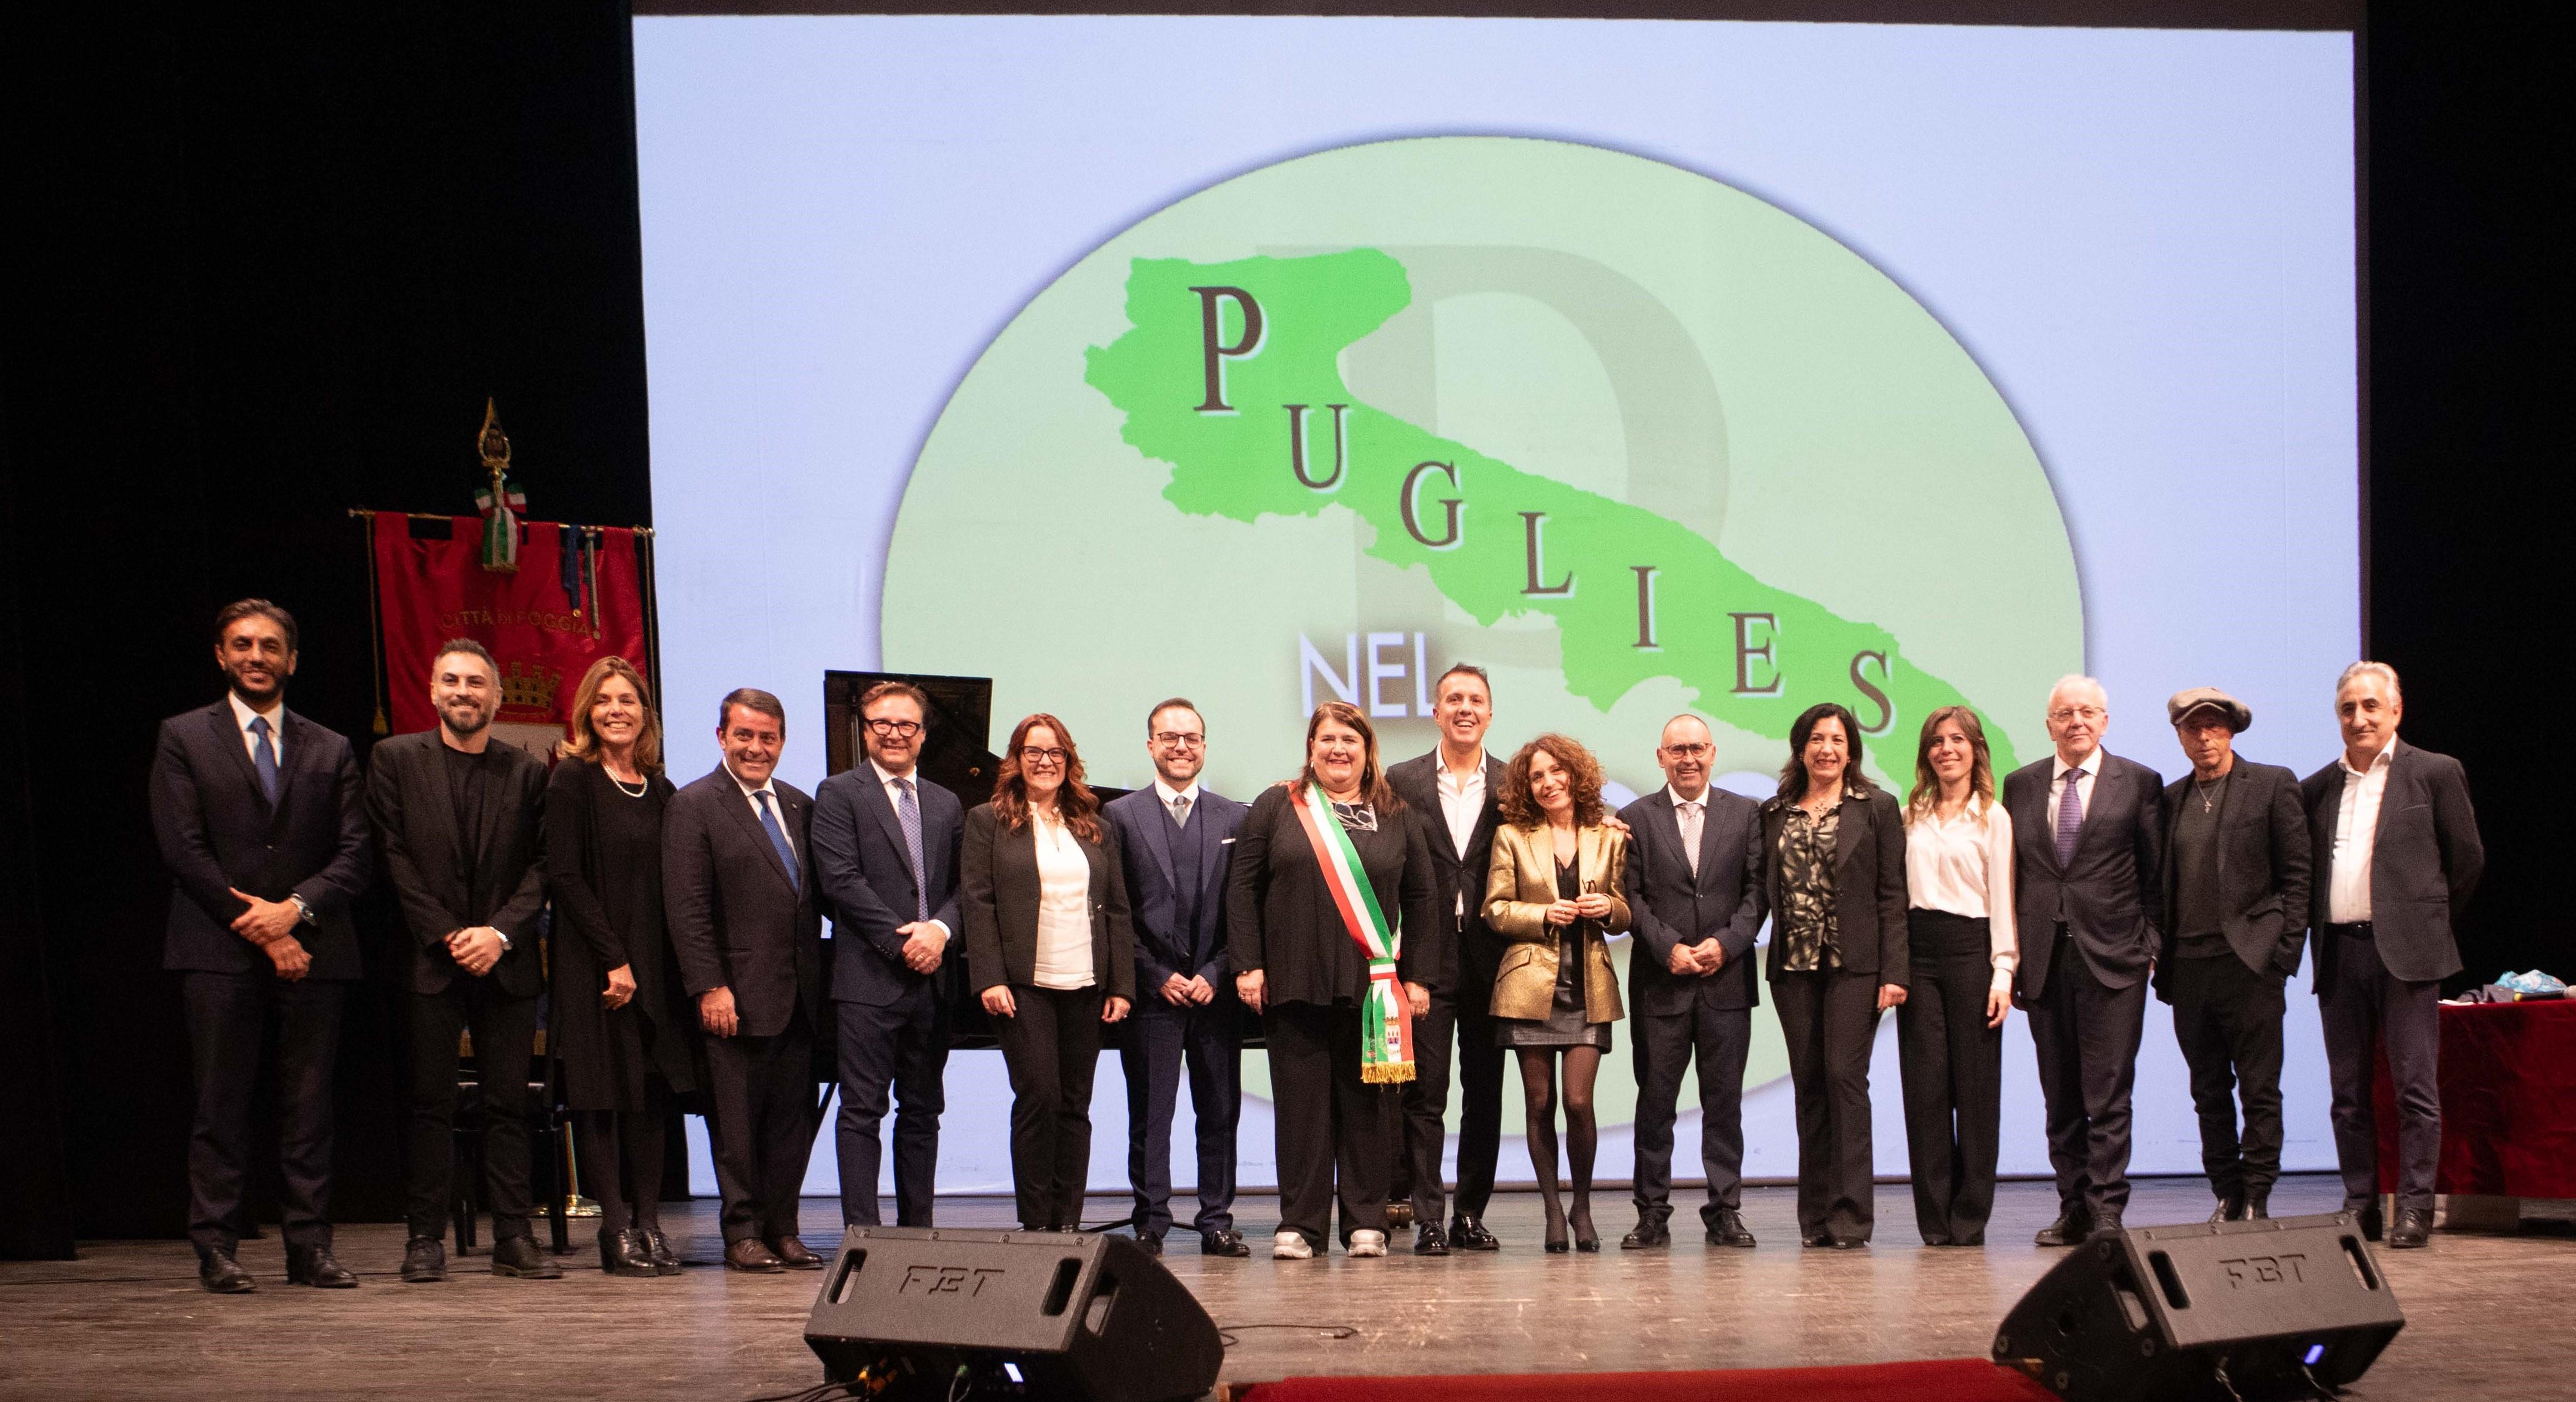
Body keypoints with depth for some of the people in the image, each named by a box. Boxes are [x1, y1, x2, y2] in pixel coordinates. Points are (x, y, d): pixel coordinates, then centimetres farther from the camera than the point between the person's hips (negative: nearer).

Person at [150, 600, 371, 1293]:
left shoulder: (330, 750, 15)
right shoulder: (184, 738, 7)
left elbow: (354, 854, 7)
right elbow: (184, 850, -2)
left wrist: (296, 909, -11)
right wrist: (257, 927, -8)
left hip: (312, 949, 2)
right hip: (219, 952, -2)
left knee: (309, 1106, 3)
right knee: (222, 1107, -2)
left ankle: (309, 1246, 7)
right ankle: (216, 1248, 3)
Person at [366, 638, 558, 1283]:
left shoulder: (526, 771, 9)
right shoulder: (396, 759, 6)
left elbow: (542, 866, 5)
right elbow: (395, 859, 0)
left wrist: (500, 933, -10)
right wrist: (449, 936, -9)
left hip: (507, 960, 1)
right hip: (429, 958, -1)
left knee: (508, 1102, 2)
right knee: (431, 1103, 1)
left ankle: (513, 1237, 6)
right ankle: (425, 1237, 7)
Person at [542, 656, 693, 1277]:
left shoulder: (660, 792, 12)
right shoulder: (573, 781, -3)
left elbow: (668, 887, 13)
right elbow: (563, 876, -10)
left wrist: (652, 964, 1)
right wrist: (614, 960, -14)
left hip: (652, 965, 5)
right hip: (592, 965, -5)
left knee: (653, 1092, 5)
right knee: (601, 1093, -2)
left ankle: (648, 1220, 11)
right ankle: (617, 1230, 3)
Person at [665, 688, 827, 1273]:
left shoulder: (799, 807, 15)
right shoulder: (693, 806, -4)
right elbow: (687, 910, -10)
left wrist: (817, 977, 9)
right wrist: (709, 987, -16)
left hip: (799, 997, 6)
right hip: (739, 996, -6)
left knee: (793, 1120, 8)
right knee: (737, 1122, 1)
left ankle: (781, 1229, 16)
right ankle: (742, 1234, 9)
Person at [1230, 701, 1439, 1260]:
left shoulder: (1396, 817, 11)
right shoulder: (1276, 807, 7)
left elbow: (1420, 900, 10)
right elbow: (1243, 888, 4)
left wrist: (1418, 977, 3)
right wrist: (1248, 964, -4)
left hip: (1371, 986, 1)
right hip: (1294, 981, -1)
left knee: (1367, 1105, 3)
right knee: (1301, 1102, 1)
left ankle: (1366, 1222, 12)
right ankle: (1299, 1224, 7)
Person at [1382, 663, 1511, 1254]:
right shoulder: (1401, 781, 4)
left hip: (1489, 959, 2)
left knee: (1485, 1095, 7)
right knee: (1424, 1093, -2)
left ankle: (1471, 1215, 16)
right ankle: (1428, 1219, 3)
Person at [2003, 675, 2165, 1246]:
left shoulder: (2139, 782, 4)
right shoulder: (2020, 785, 11)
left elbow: (2156, 872, 5)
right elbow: (2010, 874, 12)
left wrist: (2148, 941, -3)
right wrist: (2010, 958, 7)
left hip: (2112, 958, -3)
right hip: (2044, 958, 3)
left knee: (2108, 1094, -7)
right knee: (2060, 1097, 8)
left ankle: (2107, 1211, -3)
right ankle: (2074, 1210, 15)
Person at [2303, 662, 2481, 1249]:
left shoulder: (2435, 773, 3)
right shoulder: (2316, 788, 14)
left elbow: (2467, 859, 5)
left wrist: (2428, 923, 8)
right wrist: (2318, 927, 8)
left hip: (2406, 951, -4)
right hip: (2339, 952, 4)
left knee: (2415, 1086, -3)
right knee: (2348, 1091, 6)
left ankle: (2415, 1208, 2)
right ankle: (2360, 1206, 13)